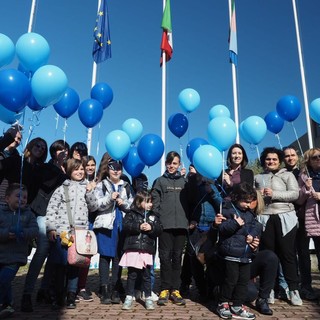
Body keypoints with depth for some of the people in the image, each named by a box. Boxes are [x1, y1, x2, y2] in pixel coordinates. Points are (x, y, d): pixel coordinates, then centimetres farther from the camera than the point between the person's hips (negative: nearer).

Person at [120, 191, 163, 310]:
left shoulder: (153, 216, 13)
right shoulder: (131, 214, 4)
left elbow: (159, 229, 4)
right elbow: (126, 226, -10)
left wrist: (151, 228, -13)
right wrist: (139, 226, -17)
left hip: (147, 250, 2)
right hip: (133, 248, -2)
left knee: (147, 275, 9)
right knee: (132, 274, 6)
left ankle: (148, 297, 19)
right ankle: (129, 297, 18)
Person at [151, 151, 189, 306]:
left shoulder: (184, 181, 14)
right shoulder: (159, 181, 8)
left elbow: (190, 200, 13)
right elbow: (155, 202, 1)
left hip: (181, 224, 2)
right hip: (165, 224, -2)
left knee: (177, 257, 6)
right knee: (165, 257, 0)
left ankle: (175, 290, 13)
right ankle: (165, 289, 9)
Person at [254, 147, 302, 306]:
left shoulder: (288, 175, 8)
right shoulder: (258, 178, 17)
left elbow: (295, 194, -4)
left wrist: (274, 194, -14)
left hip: (285, 218, -2)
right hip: (265, 219, 2)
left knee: (287, 253, -1)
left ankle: (293, 289, 9)